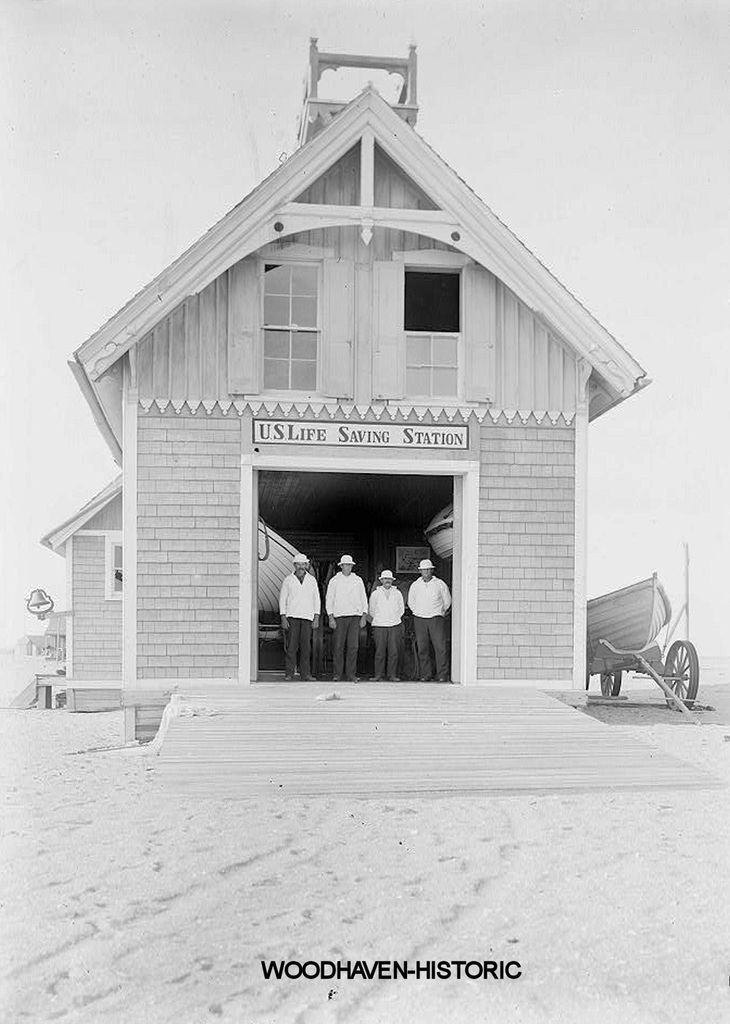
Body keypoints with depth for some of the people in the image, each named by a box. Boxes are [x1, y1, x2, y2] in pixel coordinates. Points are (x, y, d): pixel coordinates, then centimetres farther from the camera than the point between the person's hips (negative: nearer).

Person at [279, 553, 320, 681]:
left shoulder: (312, 580, 11)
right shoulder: (288, 580, 5)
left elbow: (316, 599, 12)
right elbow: (282, 599, 6)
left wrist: (316, 618, 3)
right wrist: (283, 618, -3)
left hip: (307, 617, 2)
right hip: (292, 617, -2)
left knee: (306, 646, -1)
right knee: (291, 645, -5)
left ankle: (305, 673, 3)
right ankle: (289, 673, 0)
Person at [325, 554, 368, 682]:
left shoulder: (358, 580, 13)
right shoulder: (334, 581, 9)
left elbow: (363, 599, 13)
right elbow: (329, 599, 7)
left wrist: (364, 616, 3)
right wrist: (331, 618, -2)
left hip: (355, 616, 1)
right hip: (339, 616, -1)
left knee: (353, 646, -4)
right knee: (339, 646, -3)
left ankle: (351, 673, 1)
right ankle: (338, 673, 4)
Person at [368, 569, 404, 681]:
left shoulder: (397, 593, 10)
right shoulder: (375, 593, 6)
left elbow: (401, 609, 18)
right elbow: (372, 610, 14)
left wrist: (394, 618, 13)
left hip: (394, 626, 1)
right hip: (379, 626, -1)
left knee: (393, 651, -2)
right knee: (380, 651, -5)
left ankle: (392, 675, 4)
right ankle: (378, 674, 1)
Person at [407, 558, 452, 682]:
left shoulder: (440, 584, 3)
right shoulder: (415, 585, 8)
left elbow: (447, 601, 14)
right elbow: (411, 602, 21)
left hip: (436, 619, -2)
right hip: (419, 620, 2)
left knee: (440, 647, -9)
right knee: (422, 648, 0)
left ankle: (443, 675, -8)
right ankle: (425, 674, 7)